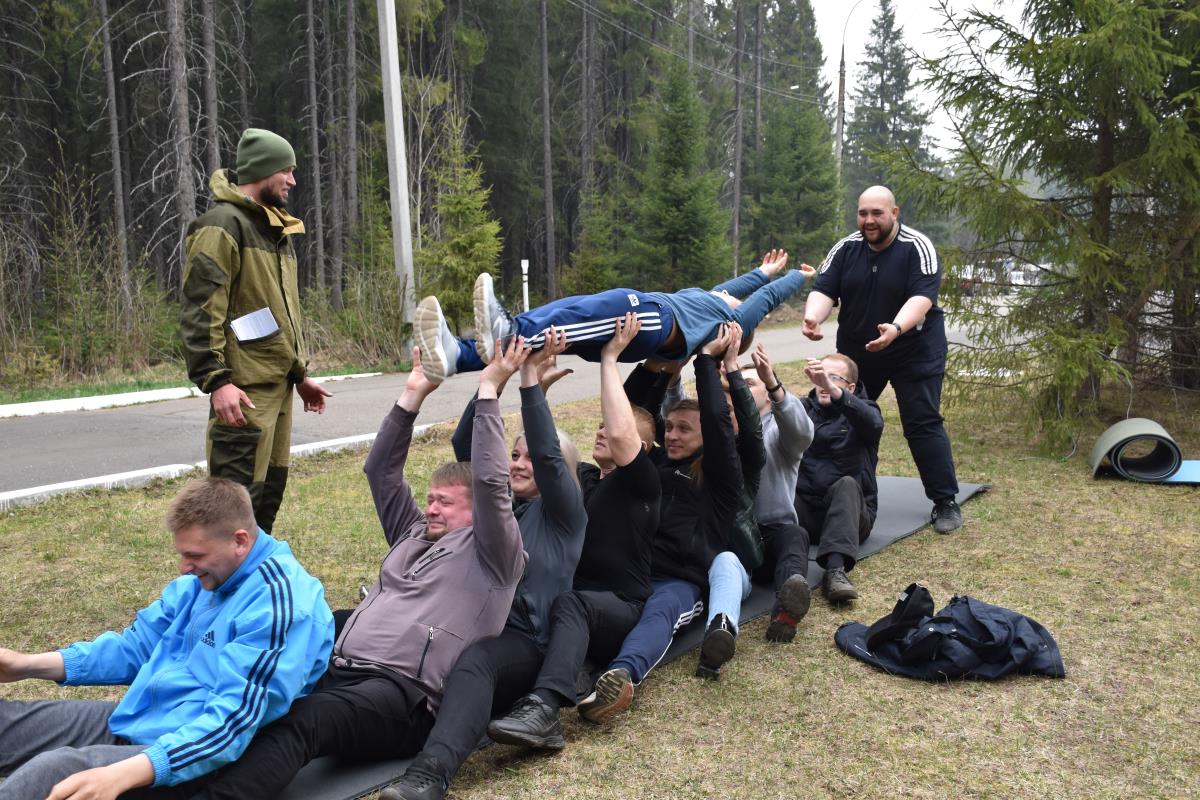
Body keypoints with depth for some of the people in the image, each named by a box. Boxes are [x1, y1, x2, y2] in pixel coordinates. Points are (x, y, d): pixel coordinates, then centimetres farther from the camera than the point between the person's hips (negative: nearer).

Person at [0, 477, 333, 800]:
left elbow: (236, 718, -30)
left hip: (194, 753, -9)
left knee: (55, 769, -32)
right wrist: (27, 665, 7)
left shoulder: (280, 601, -24)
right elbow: (138, 645, 16)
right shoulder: (206, 577, 7)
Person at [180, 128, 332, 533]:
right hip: (244, 390, -10)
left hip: (279, 385, 10)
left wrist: (300, 372, 23)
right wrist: (215, 380, -24)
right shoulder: (222, 224, -10)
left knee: (271, 488, 16)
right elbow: (200, 311, -18)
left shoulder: (276, 228, 20)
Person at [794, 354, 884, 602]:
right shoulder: (803, 408, 16)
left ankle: (835, 570, -49)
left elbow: (873, 423, -19)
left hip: (848, 511, -2)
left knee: (847, 484, -32)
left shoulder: (862, 409, 8)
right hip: (803, 506, 2)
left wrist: (833, 391, -37)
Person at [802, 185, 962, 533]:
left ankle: (945, 502, 4)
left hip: (915, 352, -4)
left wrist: (896, 328, -45)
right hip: (856, 353, 5)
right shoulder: (845, 249, -1)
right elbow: (824, 291, -10)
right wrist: (813, 317, -33)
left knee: (923, 424, -7)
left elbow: (922, 298, -26)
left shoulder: (917, 247, -14)